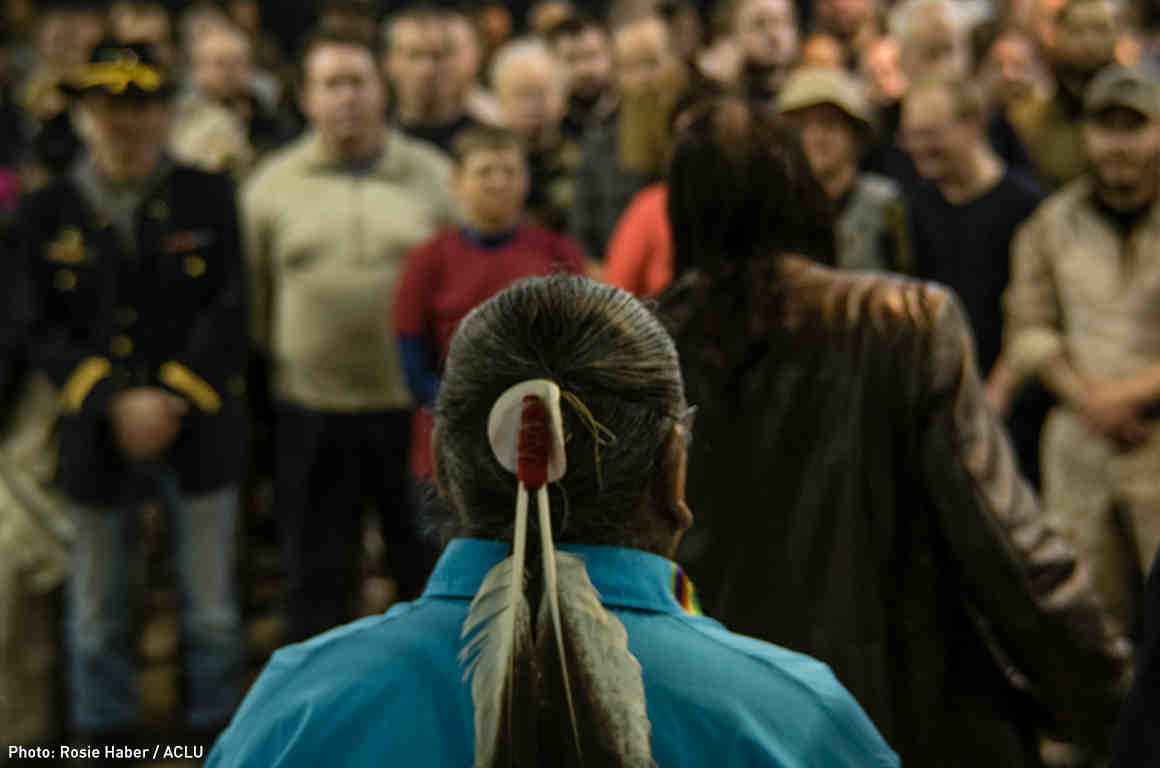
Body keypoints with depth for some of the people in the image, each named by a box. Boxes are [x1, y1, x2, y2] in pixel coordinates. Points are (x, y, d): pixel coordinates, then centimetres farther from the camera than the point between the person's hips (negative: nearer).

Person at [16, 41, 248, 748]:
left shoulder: (210, 198, 1)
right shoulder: (47, 212, 2)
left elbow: (228, 313, -4)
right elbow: (44, 332, -3)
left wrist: (172, 399, -14)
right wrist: (115, 403, -16)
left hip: (200, 433, 0)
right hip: (98, 442, 1)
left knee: (213, 611, 8)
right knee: (98, 615, 10)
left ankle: (217, 737, 23)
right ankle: (102, 739, 25)